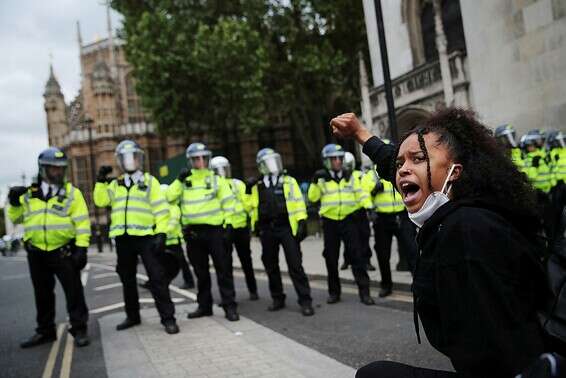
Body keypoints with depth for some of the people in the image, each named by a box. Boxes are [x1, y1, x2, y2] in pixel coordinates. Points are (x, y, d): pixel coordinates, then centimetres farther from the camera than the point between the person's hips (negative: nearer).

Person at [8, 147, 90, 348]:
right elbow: (16, 218, 17)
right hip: (36, 253, 4)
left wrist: (81, 248, -14)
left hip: (63, 251, -4)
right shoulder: (29, 194, 8)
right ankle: (45, 331, 27)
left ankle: (79, 329, 10)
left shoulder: (72, 193, -3)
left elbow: (82, 222, -7)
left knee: (73, 291, 0)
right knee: (42, 294, 14)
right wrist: (14, 203, -3)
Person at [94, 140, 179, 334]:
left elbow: (161, 209, -3)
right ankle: (132, 316, 28)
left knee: (157, 278, -6)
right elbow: (100, 201, 2)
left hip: (145, 236, -4)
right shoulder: (115, 184, 15)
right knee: (127, 279, 14)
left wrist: (161, 233, -12)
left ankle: (168, 318, -3)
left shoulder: (149, 180, 2)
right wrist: (101, 181, -4)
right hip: (123, 238, 5)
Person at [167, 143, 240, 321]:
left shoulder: (216, 179, 3)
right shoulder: (184, 180, 8)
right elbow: (169, 197, -3)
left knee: (223, 269, -2)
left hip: (214, 229, -2)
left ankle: (230, 306, 3)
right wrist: (179, 181, -10)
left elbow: (228, 203, 2)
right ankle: (204, 306, 23)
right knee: (201, 271, 12)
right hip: (193, 231, 3)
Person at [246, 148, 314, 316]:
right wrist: (248, 190, 4)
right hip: (267, 231, 4)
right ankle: (278, 299, 26)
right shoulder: (257, 186, 10)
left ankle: (305, 301, -2)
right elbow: (250, 206, 17)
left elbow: (298, 202, -2)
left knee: (295, 266, -6)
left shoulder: (289, 181, 3)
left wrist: (302, 223, -8)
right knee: (271, 266, 12)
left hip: (286, 228, -3)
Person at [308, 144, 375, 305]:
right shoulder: (322, 179, 2)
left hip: (348, 220, 0)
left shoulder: (350, 177, 7)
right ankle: (334, 292, 21)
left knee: (357, 255, -6)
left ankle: (364, 292, -2)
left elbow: (360, 194, 6)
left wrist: (369, 207, -9)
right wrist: (314, 181, -16)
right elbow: (312, 197, -4)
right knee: (331, 258, 8)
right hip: (330, 222, 0)